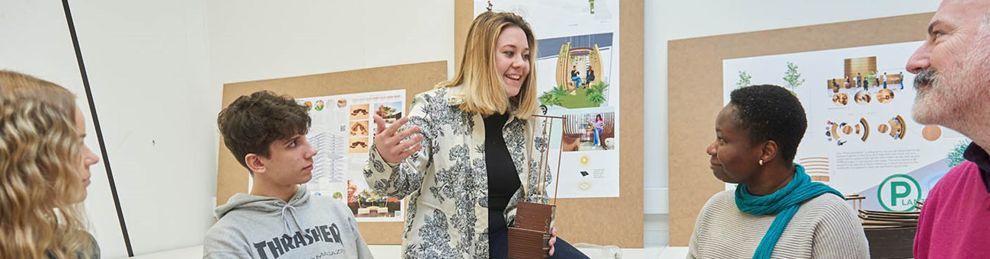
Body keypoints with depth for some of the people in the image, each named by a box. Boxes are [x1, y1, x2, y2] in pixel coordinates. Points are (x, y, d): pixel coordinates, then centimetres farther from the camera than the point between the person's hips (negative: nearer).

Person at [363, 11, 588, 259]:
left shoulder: (524, 120, 5)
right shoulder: (434, 107, -10)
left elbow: (535, 192, 15)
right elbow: (402, 181, -12)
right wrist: (385, 158, -34)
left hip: (503, 236, 5)